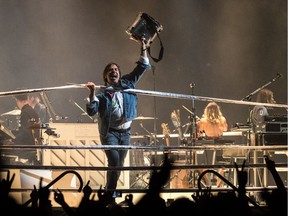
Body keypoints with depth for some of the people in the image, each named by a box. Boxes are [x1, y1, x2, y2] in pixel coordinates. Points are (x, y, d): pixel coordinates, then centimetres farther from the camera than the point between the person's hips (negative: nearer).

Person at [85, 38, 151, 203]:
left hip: (125, 132, 4)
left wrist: (143, 48, -3)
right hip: (110, 132, -4)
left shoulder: (127, 84, 6)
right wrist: (93, 93, -24)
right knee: (114, 161, -21)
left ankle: (110, 191, 23)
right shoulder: (102, 94, -3)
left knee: (119, 165, 9)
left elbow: (143, 67, 6)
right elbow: (92, 111, -14)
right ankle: (110, 192, -11)